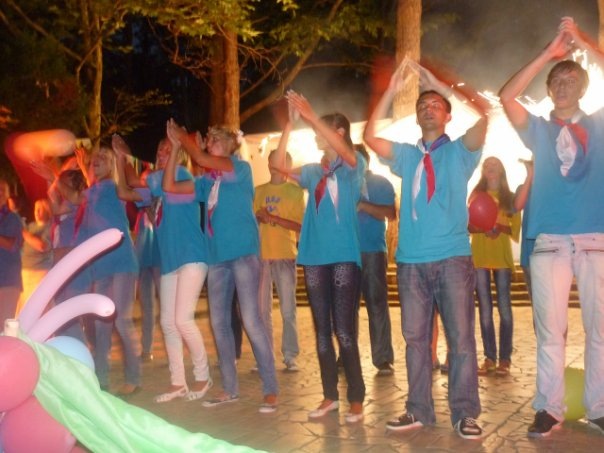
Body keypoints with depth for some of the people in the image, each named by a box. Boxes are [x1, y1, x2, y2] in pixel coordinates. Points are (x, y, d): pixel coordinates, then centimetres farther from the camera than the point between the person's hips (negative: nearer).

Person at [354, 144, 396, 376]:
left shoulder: (381, 183, 5)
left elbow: (390, 214, -7)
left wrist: (362, 205, -16)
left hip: (372, 252, -3)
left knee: (377, 304, -3)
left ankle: (383, 358, -1)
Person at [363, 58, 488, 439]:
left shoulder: (460, 151, 8)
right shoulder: (406, 155, 17)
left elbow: (481, 117, -9)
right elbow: (370, 136, 5)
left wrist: (438, 83, -5)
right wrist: (392, 91, 2)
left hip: (453, 258, -3)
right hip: (411, 260, 3)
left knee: (461, 337, -1)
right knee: (416, 338, 6)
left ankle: (465, 413, 6)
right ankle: (419, 410, 15)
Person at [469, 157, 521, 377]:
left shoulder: (510, 197, 9)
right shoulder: (475, 195, 13)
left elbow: (516, 229, 2)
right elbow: (467, 225, 4)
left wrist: (500, 227, -17)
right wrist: (481, 228, -16)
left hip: (502, 257, -1)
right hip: (479, 257, 1)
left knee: (504, 307, -6)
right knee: (485, 309, 1)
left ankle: (505, 358, -2)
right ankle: (489, 358, 5)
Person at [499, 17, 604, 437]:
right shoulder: (539, 130, 14)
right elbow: (506, 97, -2)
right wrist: (550, 52, -4)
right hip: (550, 242, 0)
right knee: (550, 329, 0)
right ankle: (550, 408, 7)